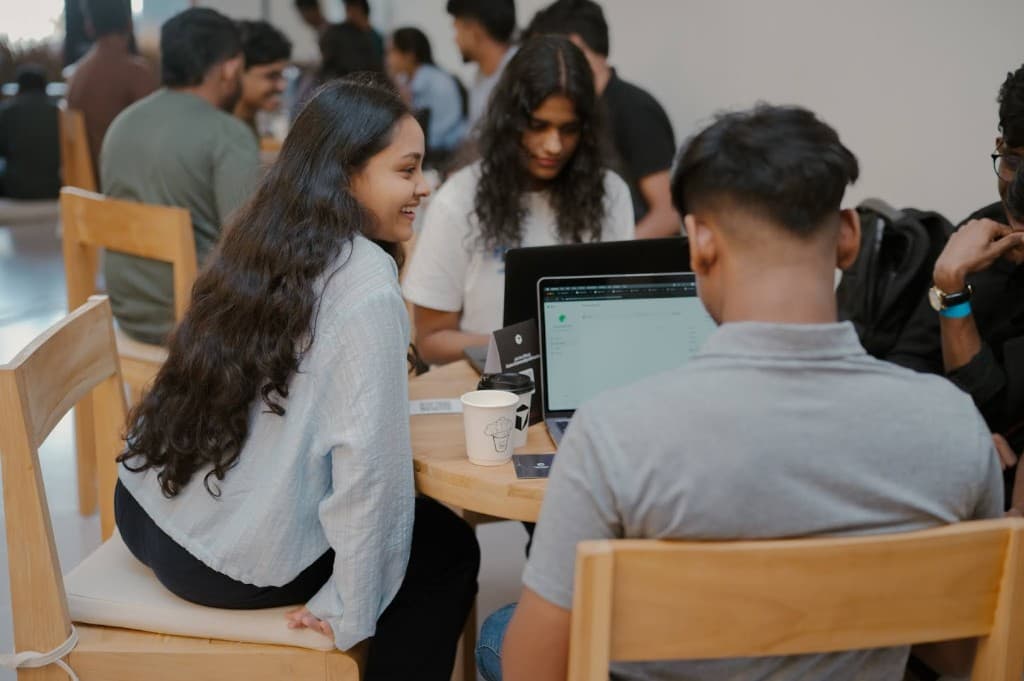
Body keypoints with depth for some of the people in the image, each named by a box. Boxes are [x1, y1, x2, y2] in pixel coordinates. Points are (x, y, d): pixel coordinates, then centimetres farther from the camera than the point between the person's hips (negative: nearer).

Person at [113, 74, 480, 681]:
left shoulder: (260, 242, 4)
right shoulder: (365, 284, -20)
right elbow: (369, 454, -24)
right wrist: (350, 612, -15)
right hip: (234, 563, -8)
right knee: (451, 547, 14)